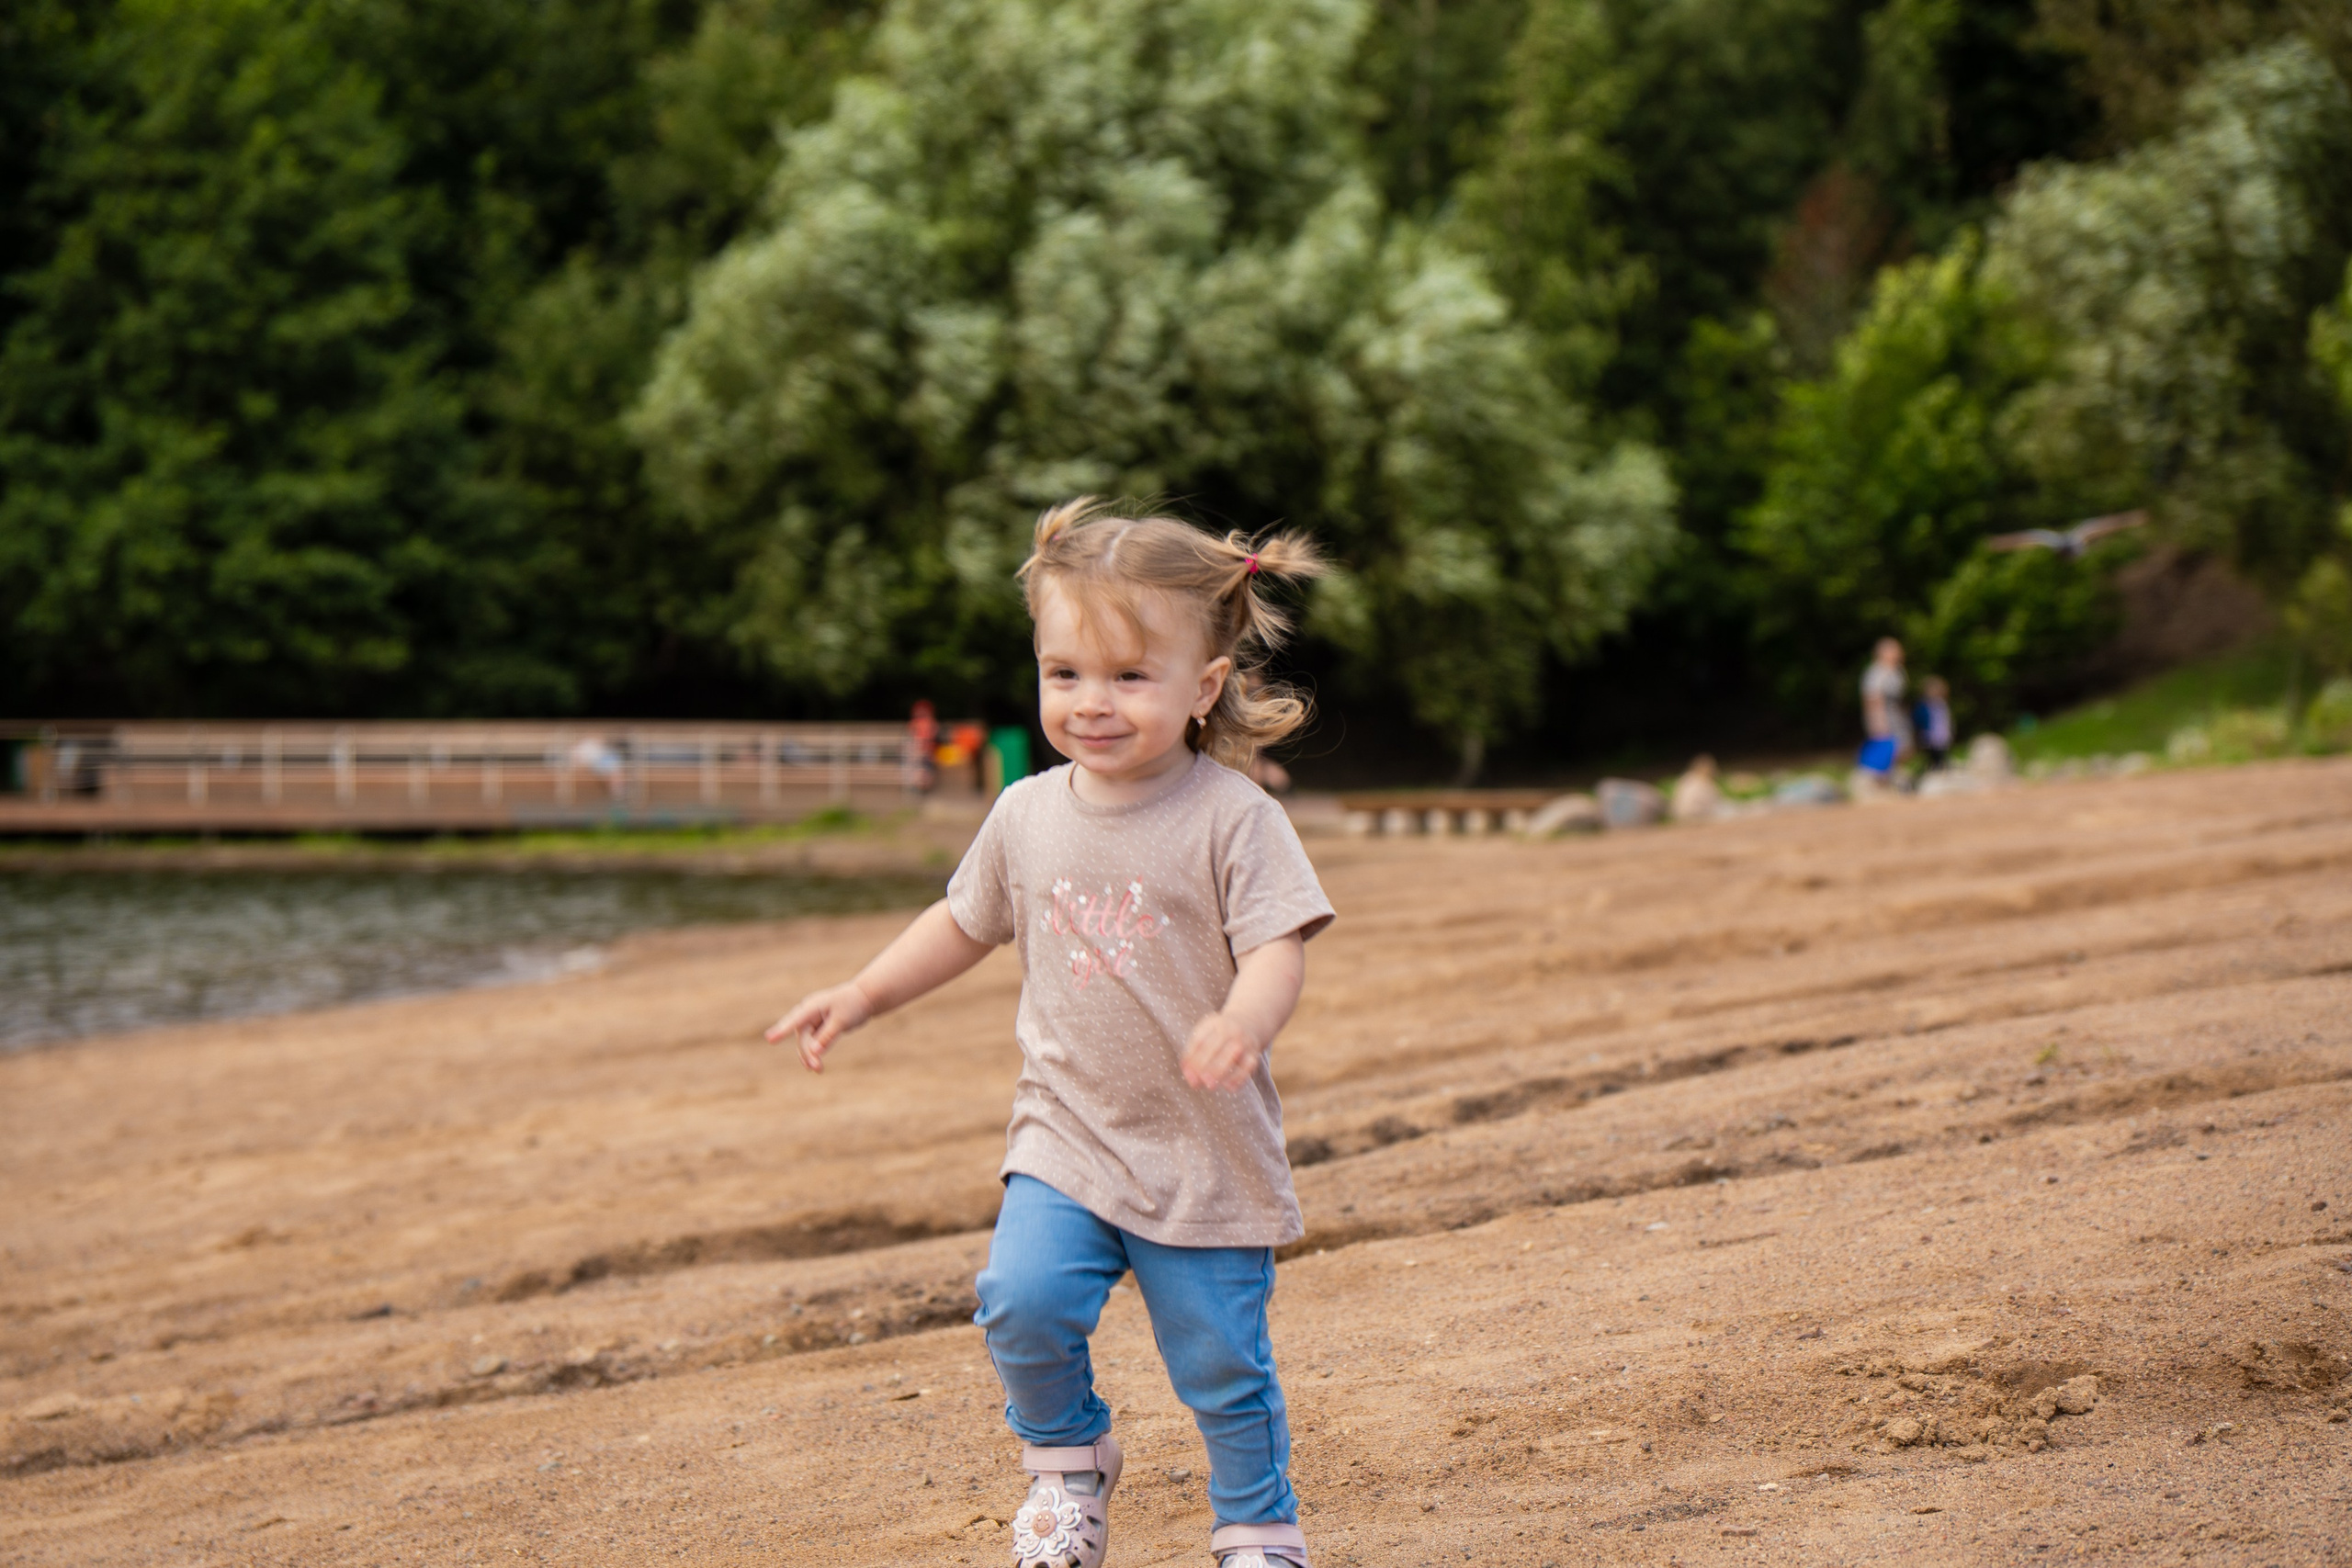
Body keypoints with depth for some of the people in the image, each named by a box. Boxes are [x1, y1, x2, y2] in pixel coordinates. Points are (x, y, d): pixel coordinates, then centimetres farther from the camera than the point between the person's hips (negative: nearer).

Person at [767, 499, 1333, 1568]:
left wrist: (1243, 1023, -39)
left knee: (1222, 1365, 4)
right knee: (1022, 1299, -18)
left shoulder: (1232, 819, -12)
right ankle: (1066, 1458, 10)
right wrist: (864, 995, 13)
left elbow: (1278, 947, -18)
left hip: (1206, 1154, -3)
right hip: (1065, 1131, 3)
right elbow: (966, 922, 19)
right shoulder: (1028, 815, 3)